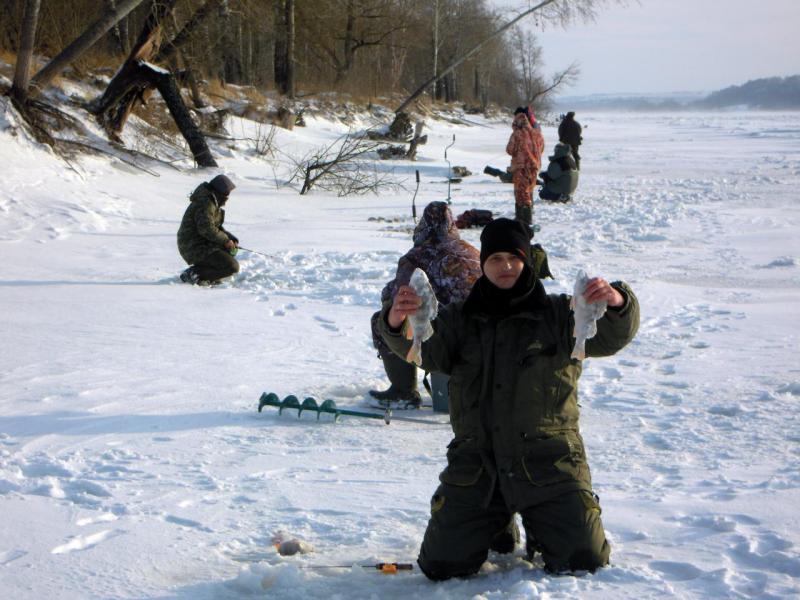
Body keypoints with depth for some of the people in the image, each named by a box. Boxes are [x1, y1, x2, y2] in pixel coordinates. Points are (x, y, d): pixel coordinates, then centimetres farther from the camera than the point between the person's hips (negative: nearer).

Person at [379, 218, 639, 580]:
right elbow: (425, 347, -7)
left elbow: (611, 336, -7)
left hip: (548, 465, -1)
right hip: (476, 466, 2)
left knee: (584, 563, -5)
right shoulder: (461, 320, 10)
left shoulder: (559, 315, 6)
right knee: (441, 567, 0)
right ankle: (497, 530, 31)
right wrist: (397, 323, -31)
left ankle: (541, 536, 29)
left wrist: (617, 303, -31)